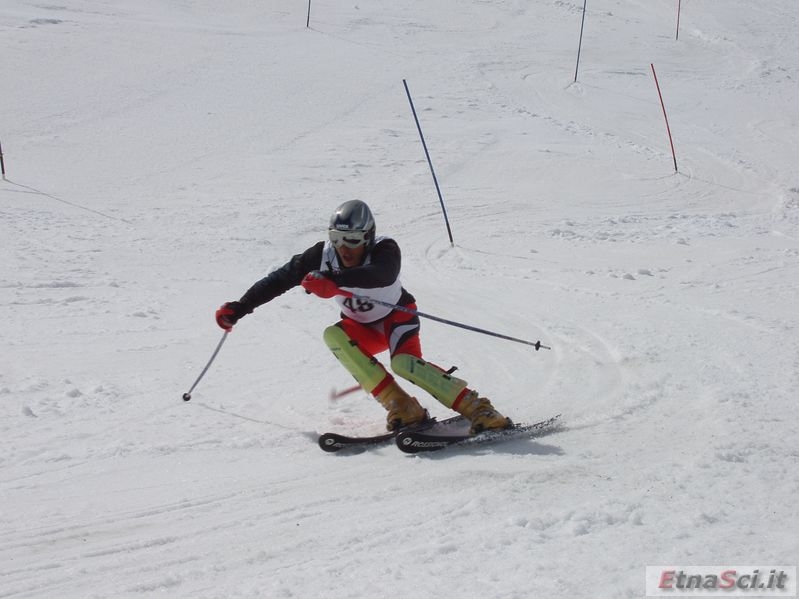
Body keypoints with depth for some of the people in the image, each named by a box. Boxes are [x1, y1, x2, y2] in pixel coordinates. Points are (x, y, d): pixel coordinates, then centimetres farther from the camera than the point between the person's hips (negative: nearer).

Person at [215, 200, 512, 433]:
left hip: (397, 316, -5)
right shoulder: (324, 254, -19)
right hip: (362, 328, 5)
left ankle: (477, 408, -27)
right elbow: (281, 278, -12)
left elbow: (383, 275, -55)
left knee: (404, 363, -34)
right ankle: (401, 407, -29)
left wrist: (334, 281, -68)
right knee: (333, 336, -28)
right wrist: (238, 308, -16)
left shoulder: (385, 249, -31)